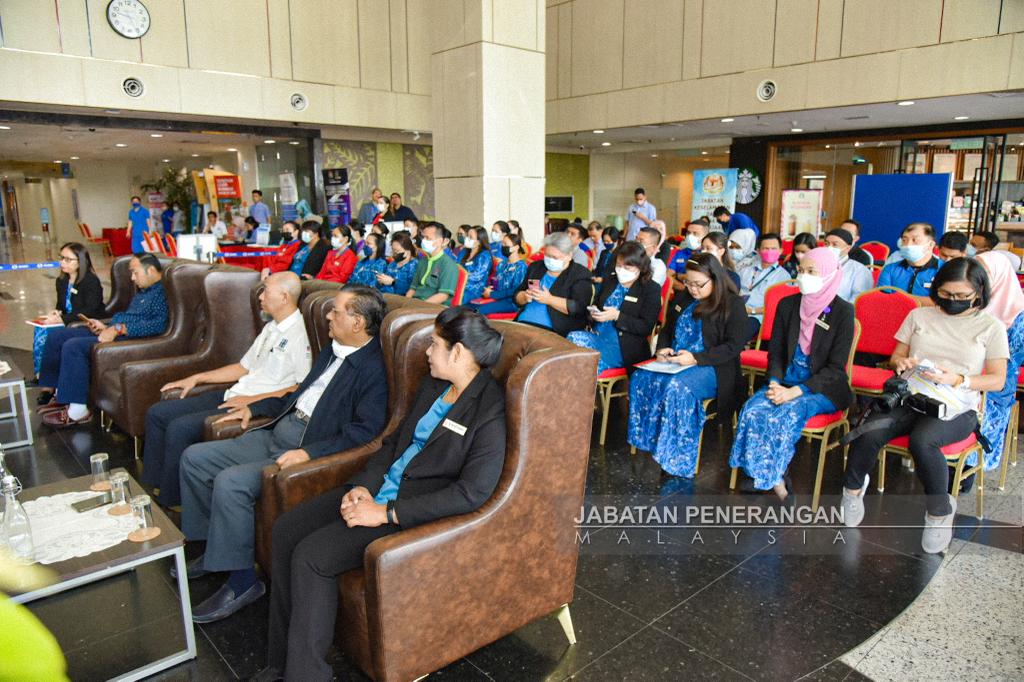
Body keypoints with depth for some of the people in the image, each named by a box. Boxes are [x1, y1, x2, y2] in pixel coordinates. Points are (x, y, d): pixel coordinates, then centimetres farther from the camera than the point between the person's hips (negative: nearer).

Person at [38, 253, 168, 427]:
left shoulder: (162, 293, -12)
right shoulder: (143, 292, 21)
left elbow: (159, 324, -27)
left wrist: (118, 329, -26)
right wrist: (106, 327, 8)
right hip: (113, 331, 11)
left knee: (73, 346, -26)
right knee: (55, 336, 9)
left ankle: (77, 411, -17)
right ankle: (60, 395, 11)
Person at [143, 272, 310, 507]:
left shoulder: (298, 334, -14)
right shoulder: (271, 328, 17)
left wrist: (252, 400, -19)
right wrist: (197, 378, 18)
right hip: (233, 396, 10)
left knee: (179, 429, -21)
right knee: (157, 413, 7)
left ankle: (170, 503, -2)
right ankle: (150, 486, 17)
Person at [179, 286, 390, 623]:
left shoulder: (372, 370, -15)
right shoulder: (332, 351, 14)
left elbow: (364, 430, -24)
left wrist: (309, 452, -29)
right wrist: (253, 408, 21)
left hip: (309, 449, -10)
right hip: (277, 434, 10)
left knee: (230, 482, -26)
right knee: (194, 458, 8)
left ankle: (242, 581, -7)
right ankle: (213, 548, 23)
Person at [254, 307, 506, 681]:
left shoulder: (491, 411, -19)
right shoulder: (433, 386, 8)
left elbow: (470, 494, -25)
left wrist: (385, 513, -22)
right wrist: (363, 485, -3)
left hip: (415, 511, -9)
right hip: (380, 489, 9)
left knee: (311, 555, -19)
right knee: (285, 530, -1)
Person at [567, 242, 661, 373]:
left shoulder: (652, 289, 2)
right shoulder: (609, 281, 18)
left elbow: (647, 327, -6)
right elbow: (596, 306, 28)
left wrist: (617, 316, -17)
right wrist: (593, 312, 2)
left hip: (625, 346, -5)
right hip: (598, 335, 6)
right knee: (573, 338, -27)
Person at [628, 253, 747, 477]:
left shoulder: (733, 304, -3)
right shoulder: (682, 299, 16)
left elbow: (733, 346, -10)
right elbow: (667, 330, 25)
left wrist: (696, 358, -21)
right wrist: (662, 349, 2)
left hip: (711, 368, -6)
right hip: (673, 363, 6)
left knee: (677, 386, -36)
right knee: (640, 378, -24)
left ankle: (676, 456, -27)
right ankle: (646, 440, -17)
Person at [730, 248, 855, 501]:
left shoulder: (842, 311, -7)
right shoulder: (787, 305, 5)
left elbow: (835, 367, -10)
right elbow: (775, 352, 8)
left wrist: (796, 391, -21)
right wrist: (775, 383, -12)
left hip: (824, 388, -4)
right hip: (786, 381, 4)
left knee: (786, 414, -31)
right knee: (753, 409, -24)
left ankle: (771, 477, -12)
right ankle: (775, 480, -12)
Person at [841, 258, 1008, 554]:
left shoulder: (991, 327, 6)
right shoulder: (920, 315, 12)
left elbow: (997, 380, 4)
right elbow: (896, 356, 18)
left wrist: (958, 380, -14)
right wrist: (902, 363, -7)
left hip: (957, 409, -2)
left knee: (922, 439, -36)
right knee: (868, 432, -29)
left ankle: (939, 510, -11)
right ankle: (853, 487, -1)